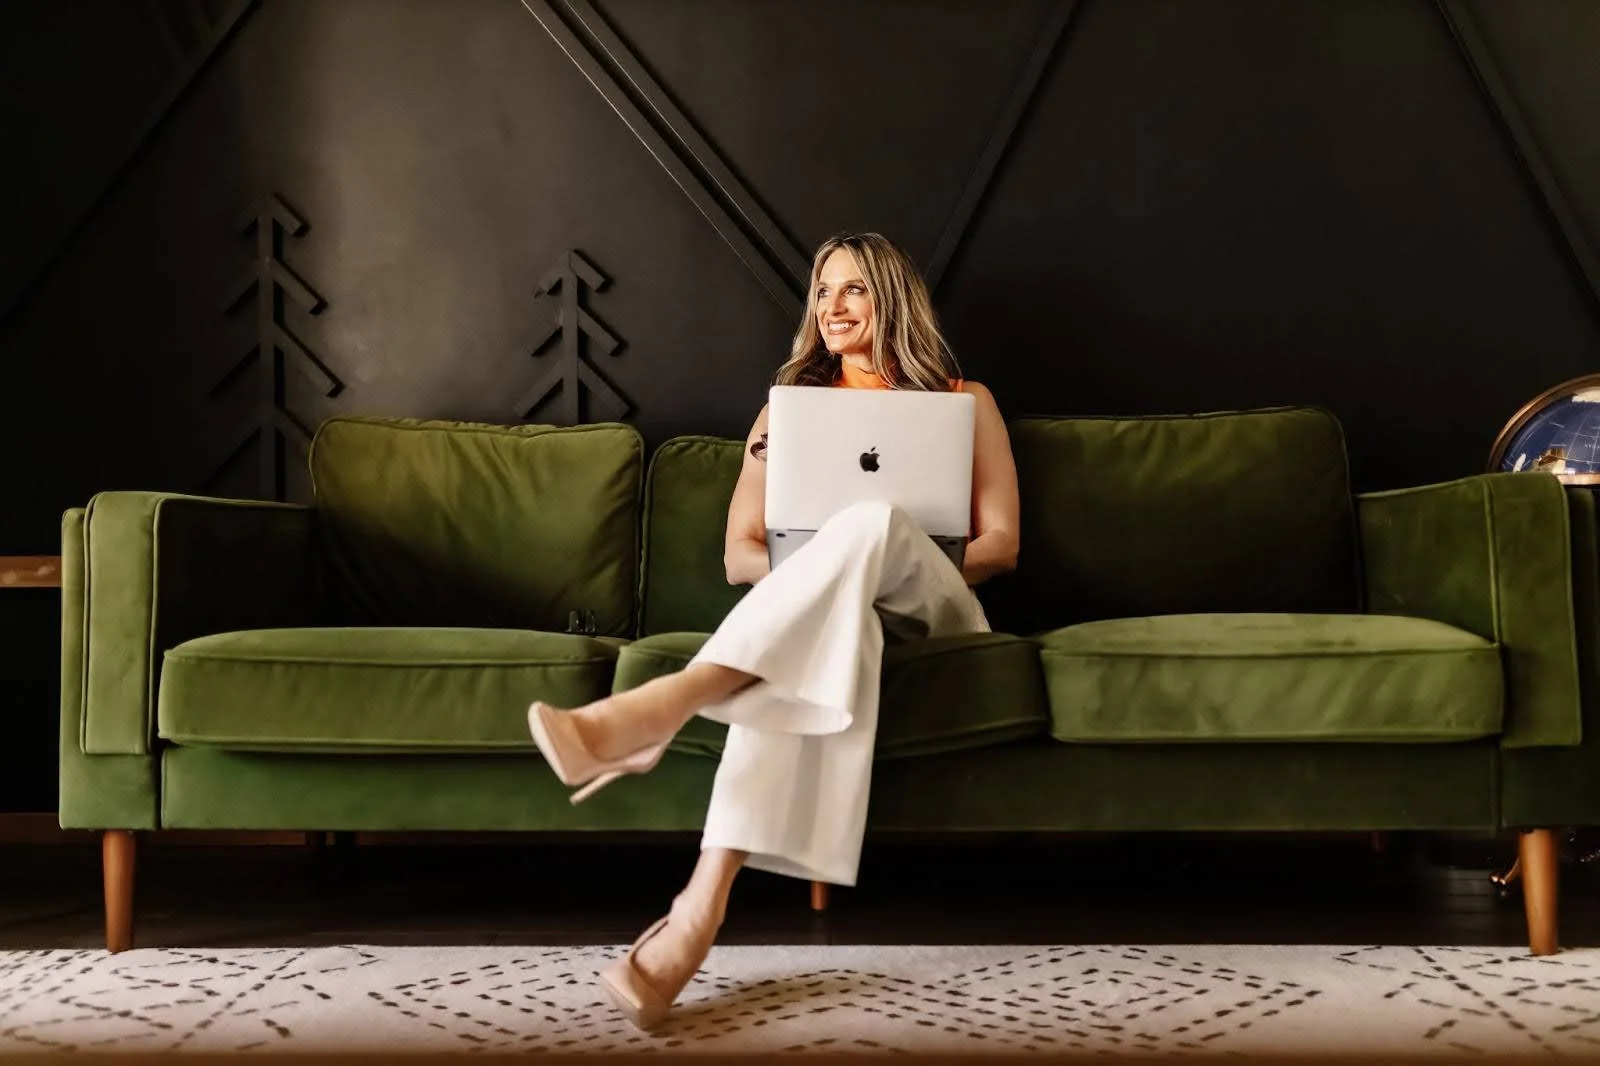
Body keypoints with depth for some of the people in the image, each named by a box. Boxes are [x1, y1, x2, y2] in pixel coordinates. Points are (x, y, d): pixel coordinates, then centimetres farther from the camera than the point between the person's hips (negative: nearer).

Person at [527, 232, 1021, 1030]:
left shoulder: (965, 400, 19)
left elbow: (1001, 543, 9)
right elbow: (739, 556, 14)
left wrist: (899, 571, -10)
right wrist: (810, 571, -10)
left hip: (934, 614, 0)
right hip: (827, 615, 1)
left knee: (875, 520, -38)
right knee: (834, 620, -42)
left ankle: (660, 707, -57)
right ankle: (704, 901, -60)